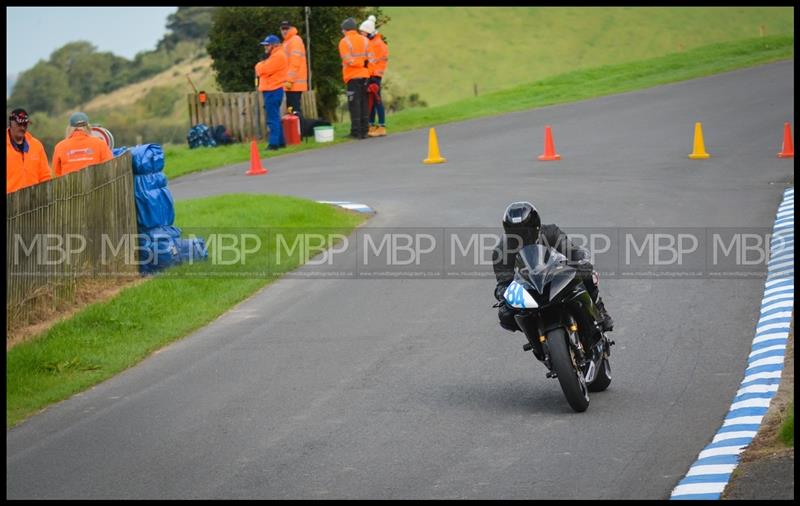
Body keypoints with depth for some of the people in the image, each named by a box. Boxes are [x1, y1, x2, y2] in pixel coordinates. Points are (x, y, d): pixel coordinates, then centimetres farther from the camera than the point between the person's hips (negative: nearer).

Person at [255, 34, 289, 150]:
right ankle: (280, 141, 19)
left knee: (273, 118, -12)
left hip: (273, 91, -11)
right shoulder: (275, 55, 22)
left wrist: (259, 66, 1)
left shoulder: (278, 56, -13)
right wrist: (261, 67, 2)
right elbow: (263, 69, 22)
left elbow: (264, 70, -18)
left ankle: (274, 143, -14)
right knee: (275, 118, 15)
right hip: (272, 90, 11)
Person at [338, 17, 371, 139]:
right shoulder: (364, 40, 9)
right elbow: (369, 57, 6)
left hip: (352, 76, -5)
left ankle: (356, 131, -6)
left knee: (354, 103, -3)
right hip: (364, 75, 5)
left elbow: (348, 60, -14)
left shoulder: (344, 42, -7)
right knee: (364, 103, 11)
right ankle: (364, 130, 11)